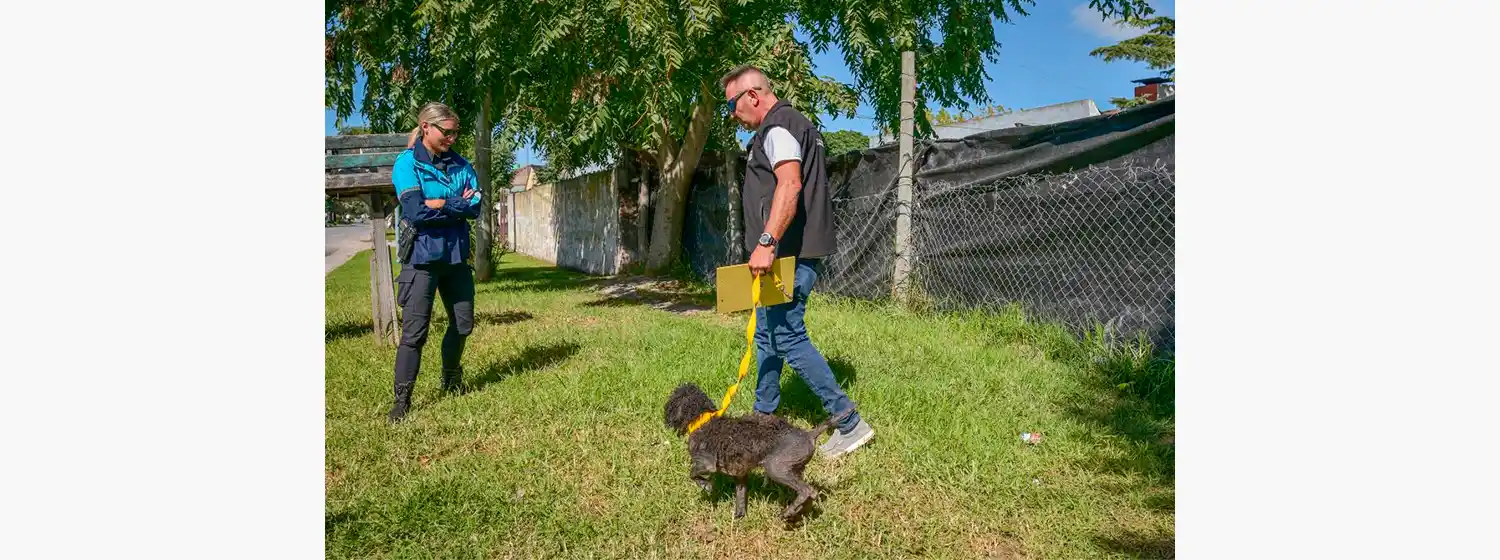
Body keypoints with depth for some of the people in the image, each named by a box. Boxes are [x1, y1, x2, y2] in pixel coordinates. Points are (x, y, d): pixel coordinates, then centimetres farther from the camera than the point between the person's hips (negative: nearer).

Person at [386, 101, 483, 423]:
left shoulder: (460, 164, 6)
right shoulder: (407, 162, -8)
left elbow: (476, 208, -5)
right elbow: (415, 211, -20)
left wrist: (437, 205, -15)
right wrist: (458, 204, -12)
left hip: (456, 255, 5)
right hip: (422, 257, -5)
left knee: (463, 324, 15)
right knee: (414, 330, -5)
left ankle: (451, 379, 37)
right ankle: (402, 399, 4)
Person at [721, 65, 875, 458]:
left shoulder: (778, 127, -12)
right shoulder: (791, 126, 22)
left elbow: (789, 185, -28)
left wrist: (766, 243, -34)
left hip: (789, 253, -11)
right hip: (787, 254, 11)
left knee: (788, 338, -10)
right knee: (767, 334, 16)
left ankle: (849, 422, -6)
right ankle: (763, 417, 27)